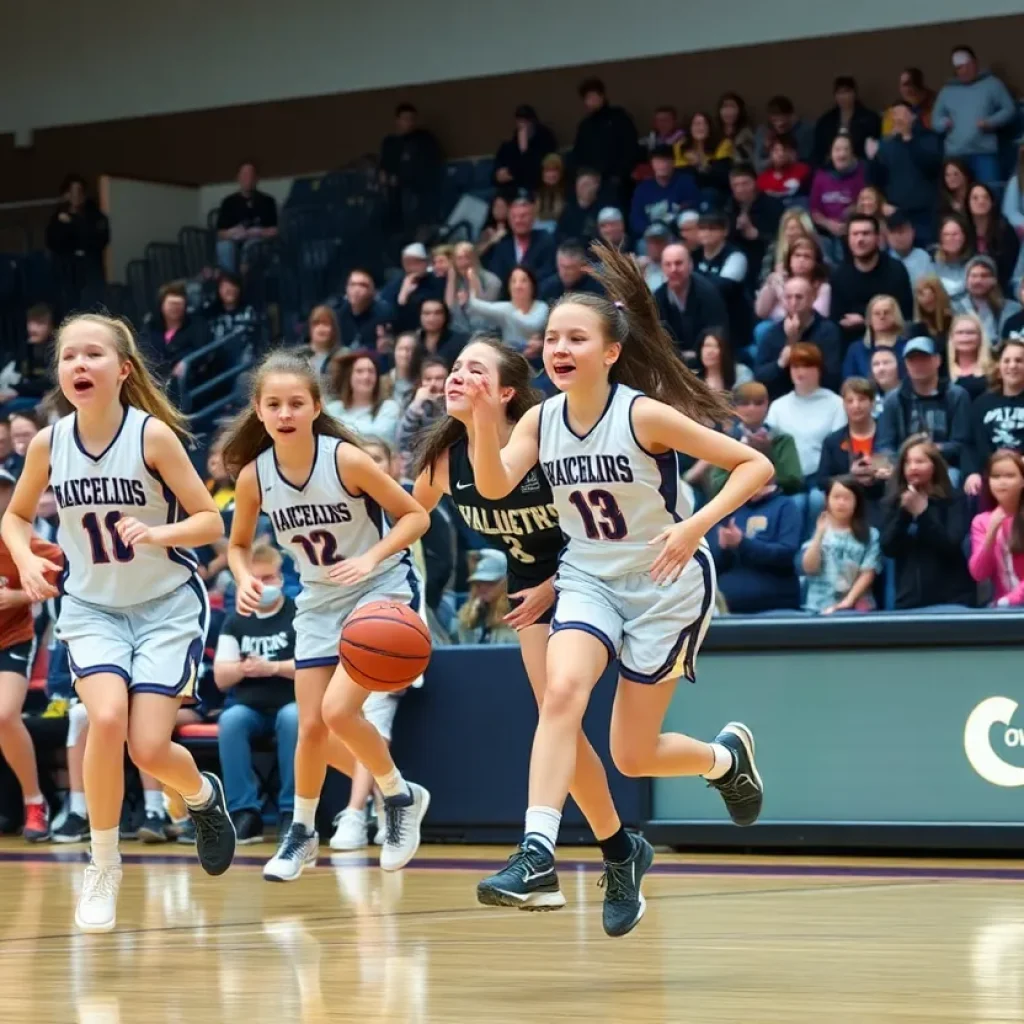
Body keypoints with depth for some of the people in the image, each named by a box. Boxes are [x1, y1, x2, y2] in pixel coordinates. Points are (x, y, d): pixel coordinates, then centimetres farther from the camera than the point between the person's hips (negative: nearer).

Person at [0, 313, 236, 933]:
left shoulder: (154, 434, -17)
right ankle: (103, 866, -5)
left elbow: (211, 522, -13)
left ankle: (203, 796, 28)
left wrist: (157, 533, -31)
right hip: (93, 607, 2)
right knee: (107, 719, -24)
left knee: (149, 748, -10)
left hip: (168, 604, -2)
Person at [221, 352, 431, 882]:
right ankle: (302, 833, 28)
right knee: (311, 727, 3)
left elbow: (415, 515, -13)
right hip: (319, 601, 4)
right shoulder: (253, 476, -10)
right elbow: (238, 545, 7)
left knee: (338, 710, -20)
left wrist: (371, 557, -27)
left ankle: (401, 797, 5)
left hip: (381, 590, -4)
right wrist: (245, 579, -15)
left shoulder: (345, 459, -21)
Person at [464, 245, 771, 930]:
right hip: (589, 579, 4)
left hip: (667, 585, -3)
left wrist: (696, 524, -30)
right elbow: (495, 486, -20)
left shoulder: (644, 415, -19)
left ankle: (727, 756, 34)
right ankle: (538, 857, -31)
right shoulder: (542, 418, -5)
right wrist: (486, 420, -36)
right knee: (563, 690, -26)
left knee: (633, 756, 1)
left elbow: (756, 466, -17)